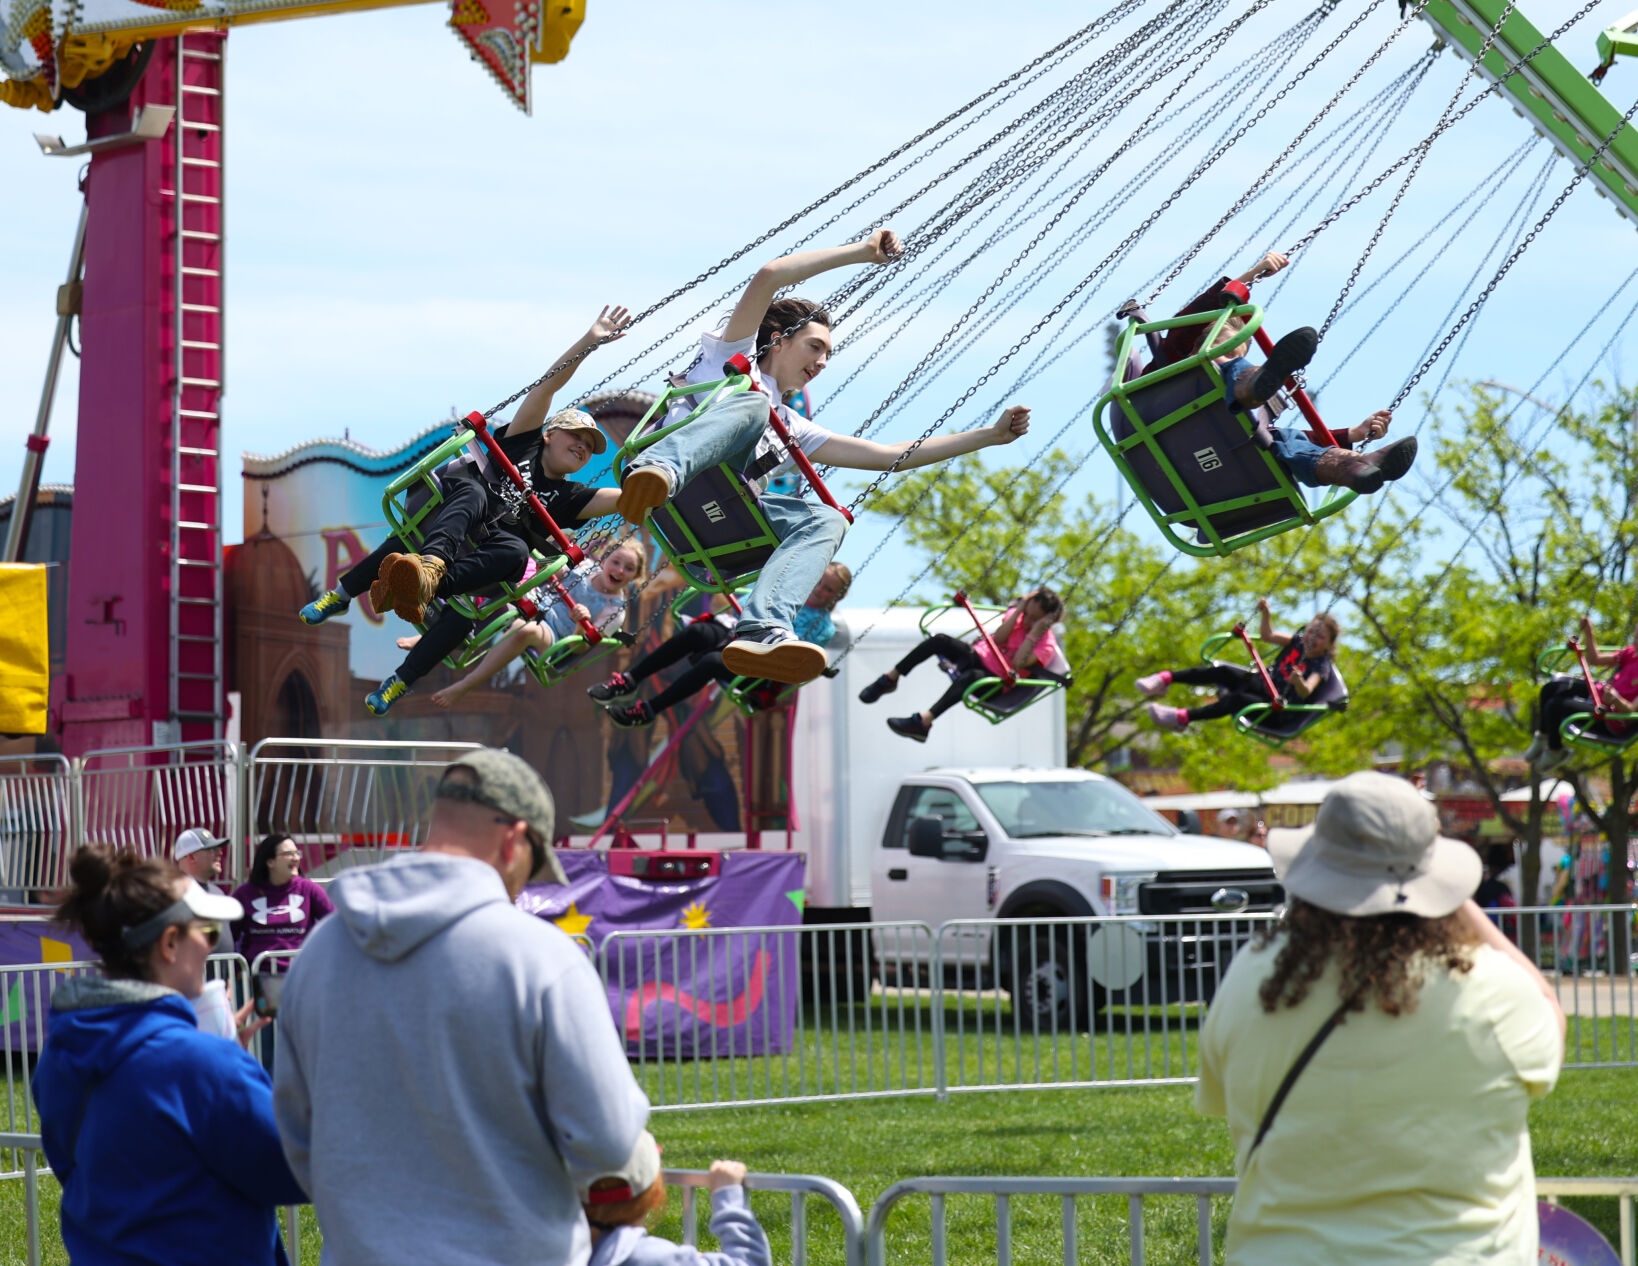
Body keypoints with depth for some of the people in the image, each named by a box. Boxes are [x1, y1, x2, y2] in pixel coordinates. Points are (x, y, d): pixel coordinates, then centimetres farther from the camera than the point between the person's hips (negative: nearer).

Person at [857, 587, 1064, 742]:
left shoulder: (1046, 644, -12)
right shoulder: (1019, 615, 5)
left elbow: (1018, 663, -27)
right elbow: (998, 639, -11)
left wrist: (1035, 632, -29)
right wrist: (1019, 610, -15)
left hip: (993, 681, -6)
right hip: (977, 654, 6)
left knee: (971, 677, -41)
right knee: (940, 640, -20)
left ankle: (924, 722, -51)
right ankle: (890, 679, -13)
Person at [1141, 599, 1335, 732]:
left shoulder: (1321, 667, -14)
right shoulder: (1298, 642, 6)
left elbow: (1306, 692, -32)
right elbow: (1268, 636, 12)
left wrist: (1299, 683, -54)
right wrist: (1266, 613, -5)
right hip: (1261, 682, 7)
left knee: (1237, 699, -34)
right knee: (1222, 672, -18)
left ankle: (1183, 718, -43)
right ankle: (1166, 678, -20)